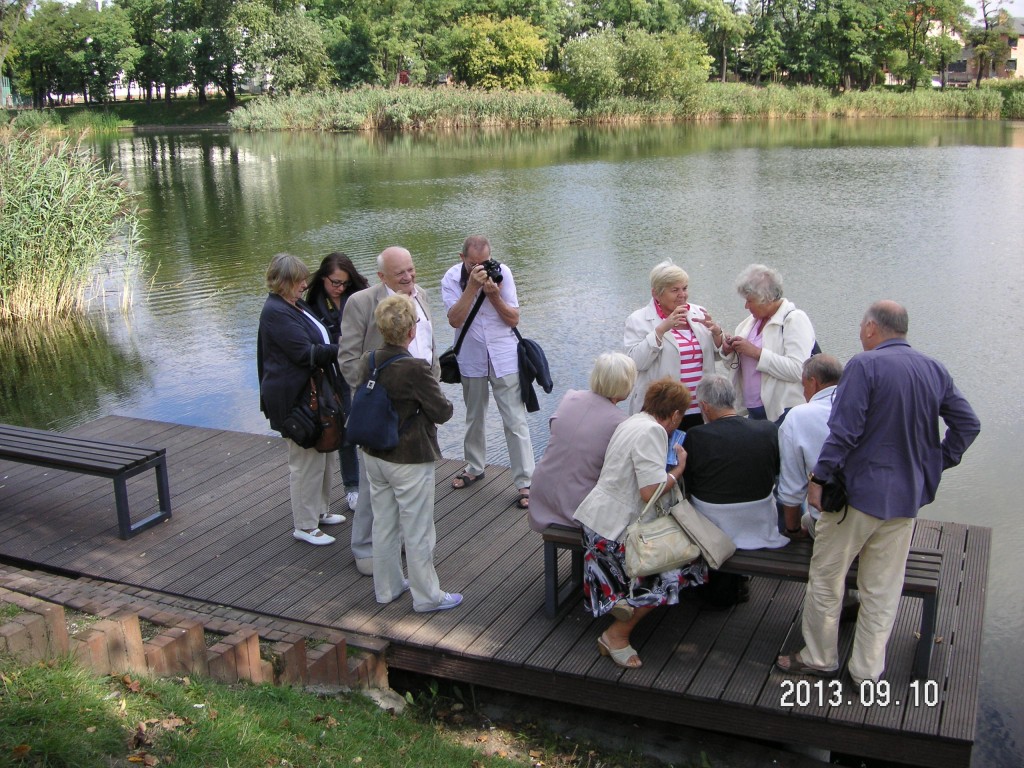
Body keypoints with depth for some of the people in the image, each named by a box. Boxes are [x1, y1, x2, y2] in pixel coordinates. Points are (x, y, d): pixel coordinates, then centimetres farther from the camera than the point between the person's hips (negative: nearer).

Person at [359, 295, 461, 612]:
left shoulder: (367, 361, -4)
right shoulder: (416, 369, -25)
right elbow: (443, 412, -18)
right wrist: (440, 400, 3)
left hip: (374, 455, 7)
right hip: (410, 461, -7)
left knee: (383, 524, 19)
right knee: (417, 531, 7)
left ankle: (387, 587, 34)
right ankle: (427, 596, 21)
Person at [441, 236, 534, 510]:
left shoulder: (501, 272, -9)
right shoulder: (452, 279, -9)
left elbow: (514, 319, -8)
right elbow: (455, 320, -22)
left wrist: (493, 294, -22)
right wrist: (472, 287, -28)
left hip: (504, 358, -1)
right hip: (472, 359, 2)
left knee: (515, 421, -4)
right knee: (474, 417, 18)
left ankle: (525, 483, 0)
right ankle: (474, 467, 39)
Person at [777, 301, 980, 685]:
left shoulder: (865, 365, -15)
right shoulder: (936, 371, 5)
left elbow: (844, 431, -20)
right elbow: (968, 424, 10)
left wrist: (819, 479, -12)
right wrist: (935, 464, 14)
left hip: (859, 490, -6)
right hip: (908, 496, 6)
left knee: (826, 577, 10)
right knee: (883, 587, 14)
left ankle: (819, 657, 22)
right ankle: (867, 670, 21)